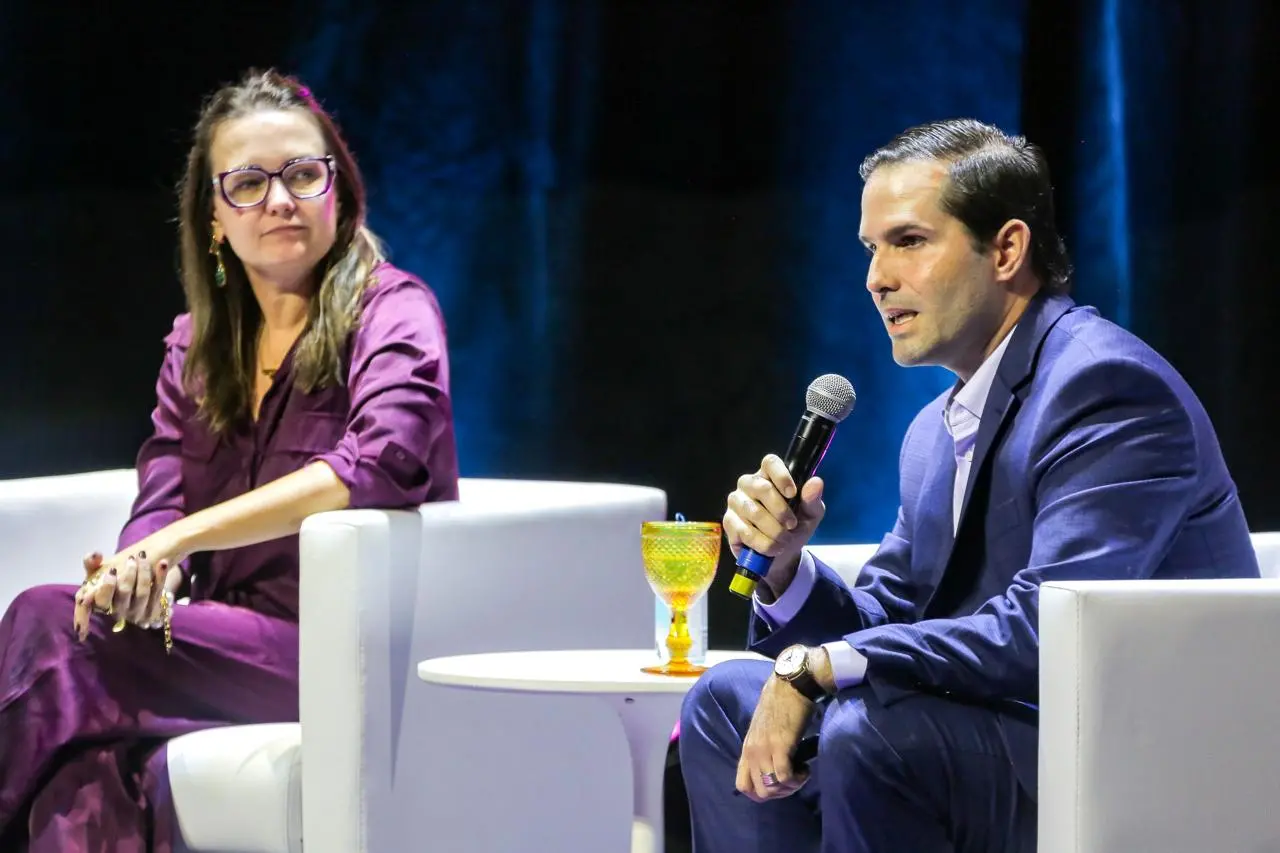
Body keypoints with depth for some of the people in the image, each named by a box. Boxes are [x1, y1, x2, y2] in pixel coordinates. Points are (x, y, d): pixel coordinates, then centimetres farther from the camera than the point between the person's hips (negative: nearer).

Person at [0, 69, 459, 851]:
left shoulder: (392, 311, -1)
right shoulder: (198, 345, 19)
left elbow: (381, 464, -19)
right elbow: (162, 498, 9)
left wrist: (180, 539, -24)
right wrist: (141, 569, -18)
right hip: (228, 635, 5)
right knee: (96, 765, -30)